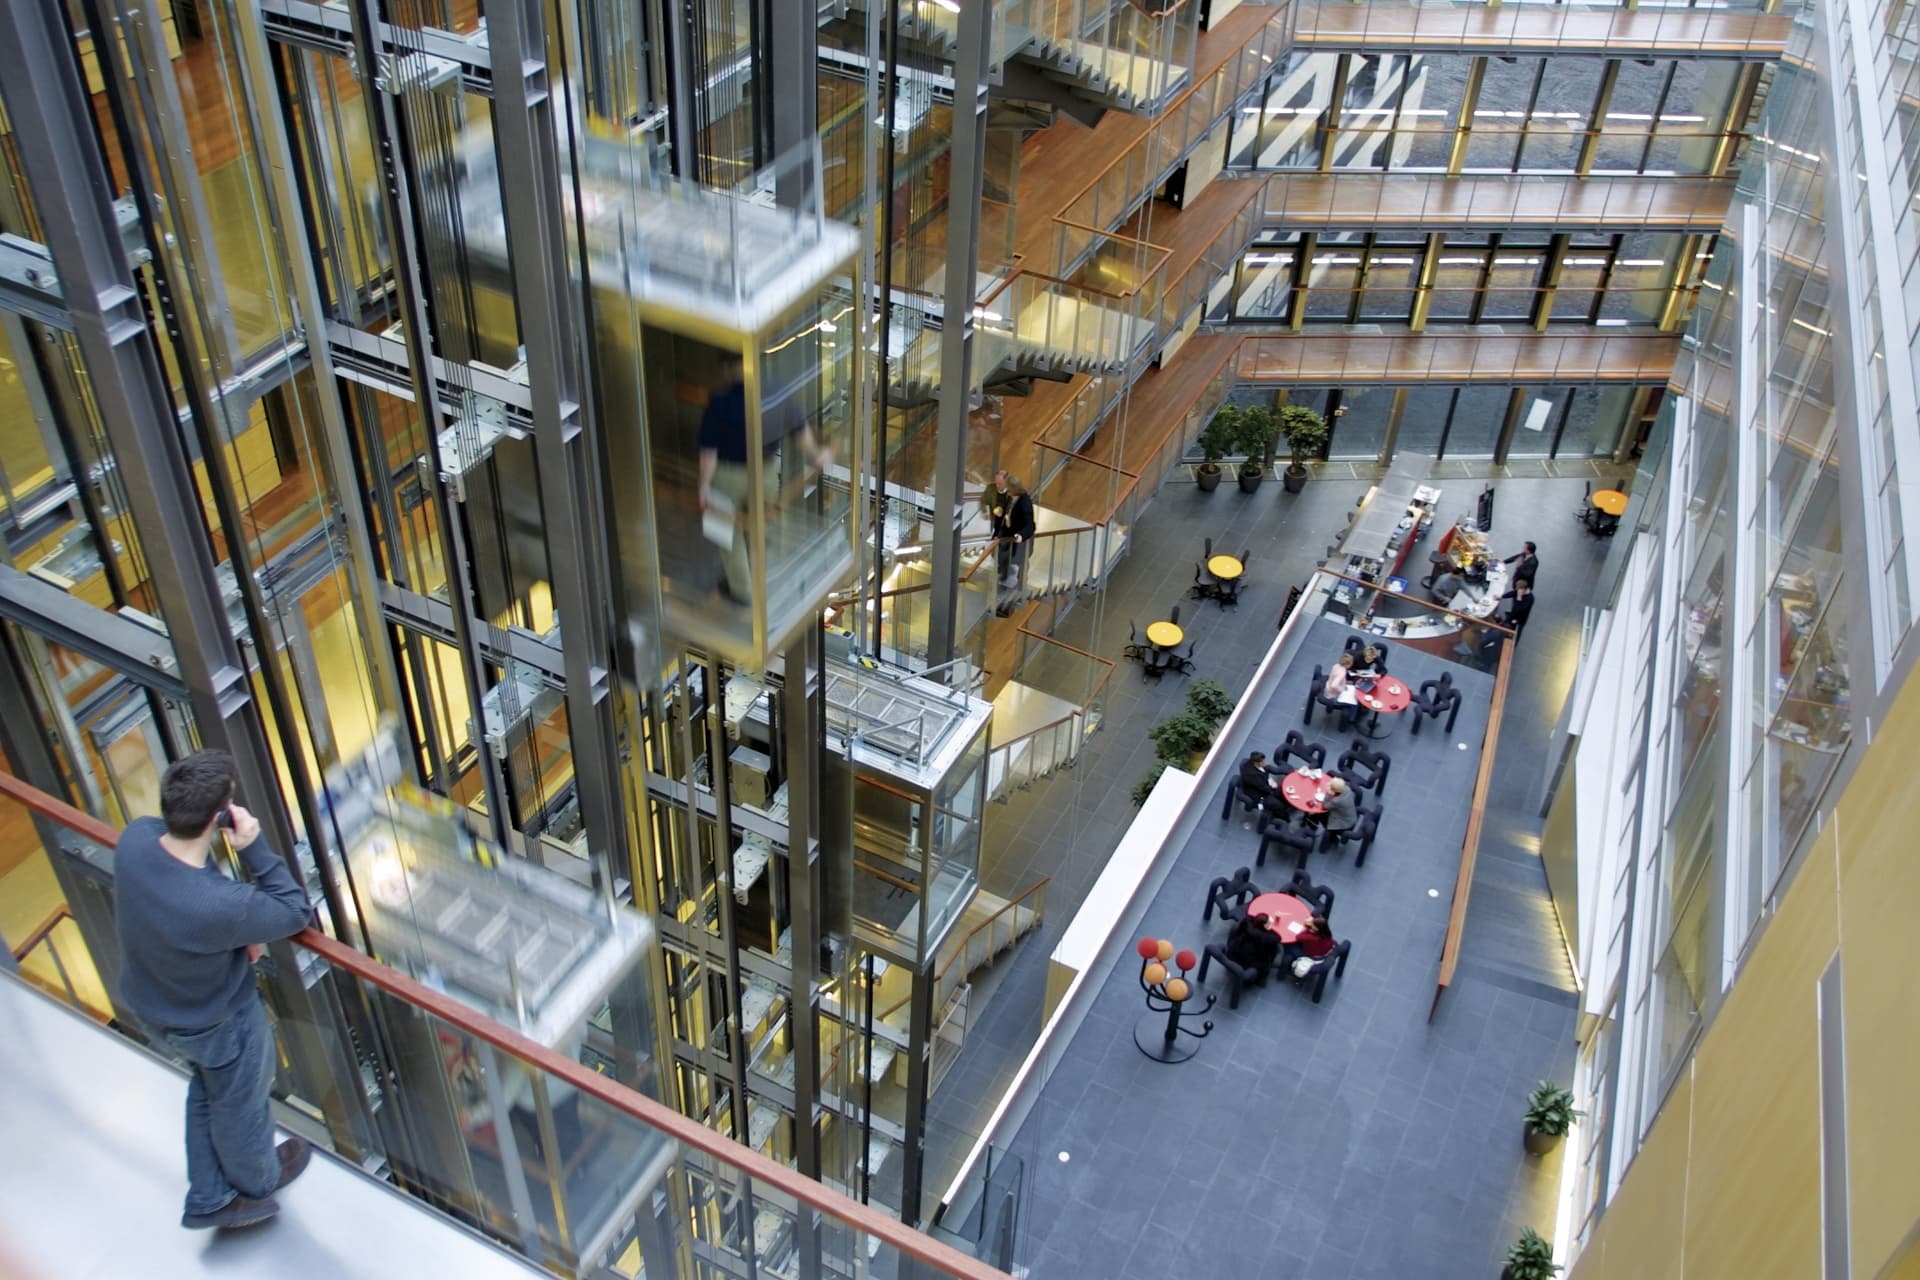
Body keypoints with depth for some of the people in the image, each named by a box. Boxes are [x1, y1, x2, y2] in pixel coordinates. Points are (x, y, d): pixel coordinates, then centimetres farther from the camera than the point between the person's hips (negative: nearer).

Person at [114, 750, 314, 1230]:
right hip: (217, 1023, -6)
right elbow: (295, 912, -26)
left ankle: (208, 1199, 52)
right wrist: (253, 847, -31)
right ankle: (256, 1185, 57)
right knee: (239, 1104, 27)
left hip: (149, 1003, 6)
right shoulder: (222, 907, -45)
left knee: (207, 1088, 33)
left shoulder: (135, 837, -27)